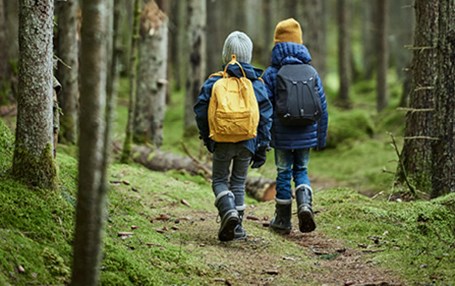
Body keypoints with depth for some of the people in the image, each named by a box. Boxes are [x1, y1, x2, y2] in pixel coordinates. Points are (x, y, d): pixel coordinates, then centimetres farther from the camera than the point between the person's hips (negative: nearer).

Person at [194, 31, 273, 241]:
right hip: (247, 142, 2)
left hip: (222, 141, -2)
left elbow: (201, 111, -2)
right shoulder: (257, 83, 1)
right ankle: (235, 228, 13)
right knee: (239, 182, 15)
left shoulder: (215, 81, -3)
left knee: (219, 180, 12)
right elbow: (266, 117, 0)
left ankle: (229, 212, -16)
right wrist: (262, 148, 5)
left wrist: (207, 138, 13)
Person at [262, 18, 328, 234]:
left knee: (284, 173, 9)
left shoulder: (271, 74, -6)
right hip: (306, 135, 2)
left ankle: (283, 221, 17)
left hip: (282, 135, -2)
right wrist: (321, 137, 13)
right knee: (301, 171, 17)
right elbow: (322, 106, 4)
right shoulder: (311, 73, 2)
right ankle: (305, 204, -8)